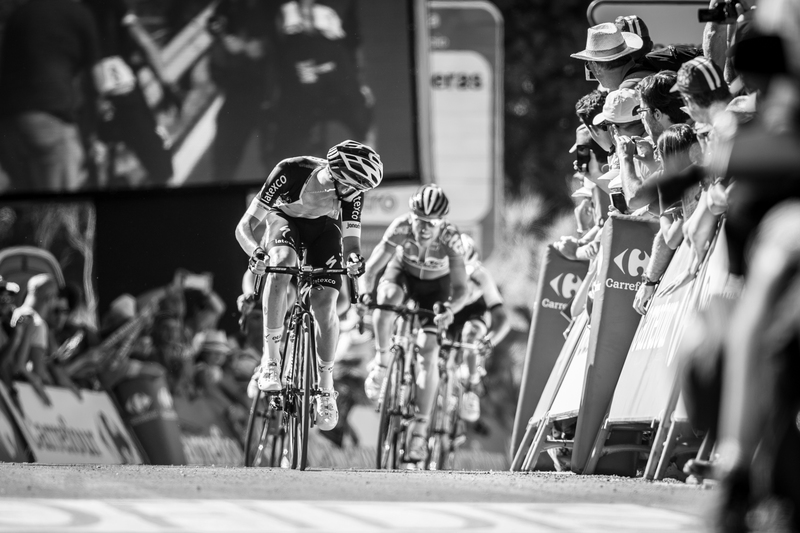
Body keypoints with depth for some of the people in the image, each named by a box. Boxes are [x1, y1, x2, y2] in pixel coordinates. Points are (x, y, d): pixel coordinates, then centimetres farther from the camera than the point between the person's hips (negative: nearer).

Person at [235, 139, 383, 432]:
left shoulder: (351, 191, -30)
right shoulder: (290, 173, -38)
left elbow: (351, 239, -22)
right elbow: (245, 226, -34)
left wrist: (354, 258, -45)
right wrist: (255, 251, -54)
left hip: (324, 227, 2)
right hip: (284, 219, -2)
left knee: (325, 305, -14)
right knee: (282, 263, -36)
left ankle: (326, 387, 7)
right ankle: (270, 358, -32)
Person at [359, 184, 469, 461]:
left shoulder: (450, 238, -33)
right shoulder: (401, 227, -32)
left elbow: (461, 289, -33)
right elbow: (370, 269, -32)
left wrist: (450, 308, -54)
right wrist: (364, 294, -51)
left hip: (435, 284, -1)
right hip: (403, 272, 1)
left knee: (428, 352, -14)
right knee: (387, 297, -36)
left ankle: (420, 428, -8)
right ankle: (381, 360, -12)